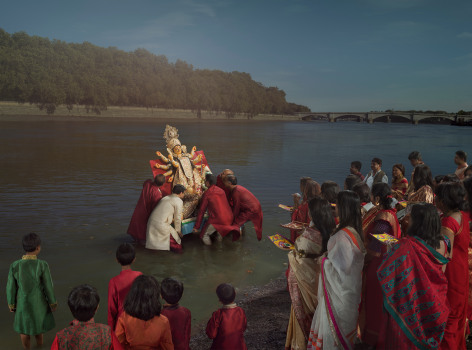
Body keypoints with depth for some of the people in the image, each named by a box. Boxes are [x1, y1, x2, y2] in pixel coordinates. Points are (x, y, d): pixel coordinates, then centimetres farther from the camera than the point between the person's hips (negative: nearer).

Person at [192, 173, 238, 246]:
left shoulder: (207, 194, -5)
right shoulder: (221, 190, 14)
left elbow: (201, 211, -2)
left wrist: (196, 227, 5)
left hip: (217, 220, -6)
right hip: (229, 219, 6)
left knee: (203, 235, 12)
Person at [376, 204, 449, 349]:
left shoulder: (406, 245, -26)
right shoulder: (441, 244, -9)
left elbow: (383, 271, -23)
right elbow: (442, 272, 8)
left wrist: (390, 252, -4)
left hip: (408, 308, -4)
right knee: (423, 338, 24)